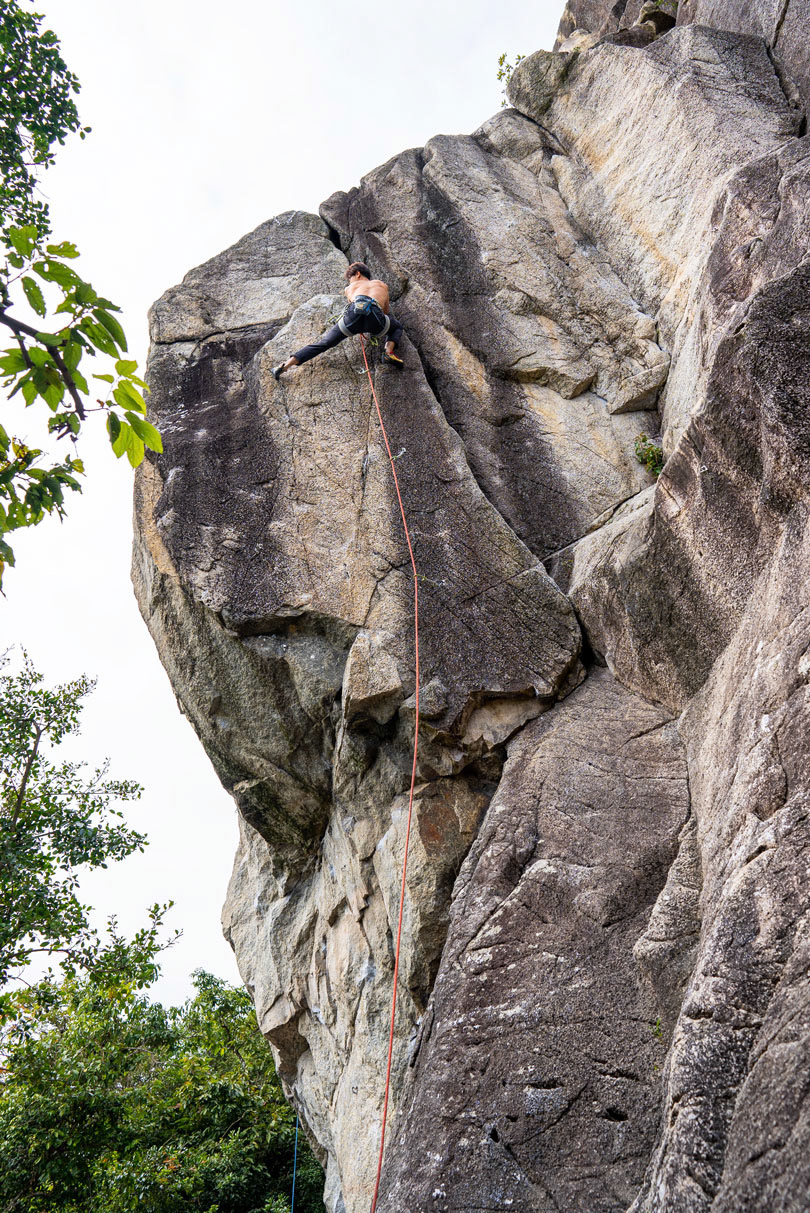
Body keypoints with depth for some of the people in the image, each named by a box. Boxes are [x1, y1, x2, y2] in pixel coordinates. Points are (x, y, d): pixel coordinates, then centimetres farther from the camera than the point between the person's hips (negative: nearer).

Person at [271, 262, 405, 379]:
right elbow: (386, 311, 52)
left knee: (323, 343, 8)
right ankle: (389, 352, 2)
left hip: (353, 314, 0)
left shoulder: (350, 288, 35)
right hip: (375, 319, 0)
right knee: (397, 327, 32)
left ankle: (286, 365, -2)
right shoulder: (382, 285, 39)